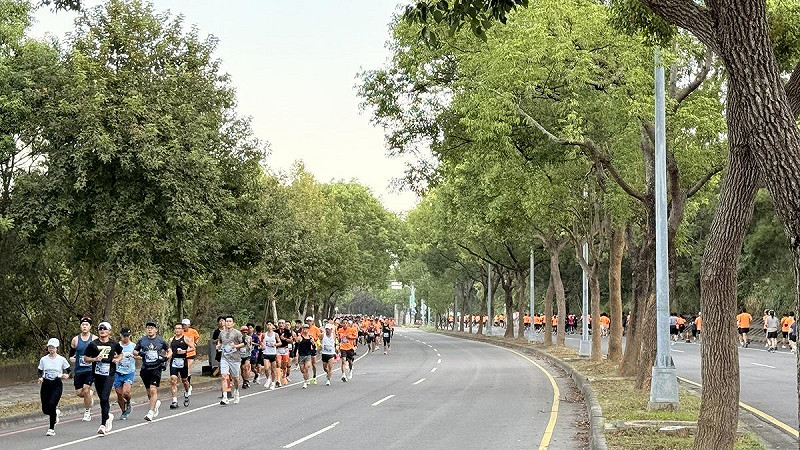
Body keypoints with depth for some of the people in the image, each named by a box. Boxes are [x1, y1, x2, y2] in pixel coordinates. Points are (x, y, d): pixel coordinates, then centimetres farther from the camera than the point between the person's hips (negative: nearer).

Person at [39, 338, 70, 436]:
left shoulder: (62, 360, -2)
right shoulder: (43, 359, 3)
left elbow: (68, 370, 10)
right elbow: (39, 371, 12)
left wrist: (67, 375, -11)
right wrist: (40, 378, -8)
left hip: (57, 385, -3)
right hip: (46, 384, 3)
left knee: (52, 404, -20)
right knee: (45, 409, -1)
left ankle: (51, 429, -7)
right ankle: (56, 412, 35)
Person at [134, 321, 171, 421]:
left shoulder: (160, 340, 3)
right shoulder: (141, 340, 6)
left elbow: (169, 351, 15)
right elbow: (134, 352, 16)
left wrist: (166, 357, -5)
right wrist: (139, 354, -6)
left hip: (156, 368, -3)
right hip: (145, 368, 3)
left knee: (153, 390, -14)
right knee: (148, 391, 12)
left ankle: (151, 412, -13)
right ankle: (156, 403, 42)